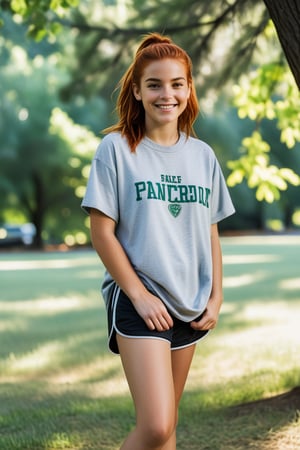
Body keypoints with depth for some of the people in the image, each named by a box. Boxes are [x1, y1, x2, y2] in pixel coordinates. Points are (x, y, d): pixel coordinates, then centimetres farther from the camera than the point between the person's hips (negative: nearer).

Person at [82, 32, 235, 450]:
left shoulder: (202, 155, 9)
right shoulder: (116, 148, -5)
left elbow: (211, 233, 13)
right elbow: (101, 232, -8)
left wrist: (215, 298, 4)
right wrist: (139, 295, -11)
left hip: (189, 306, 5)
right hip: (138, 301, -5)